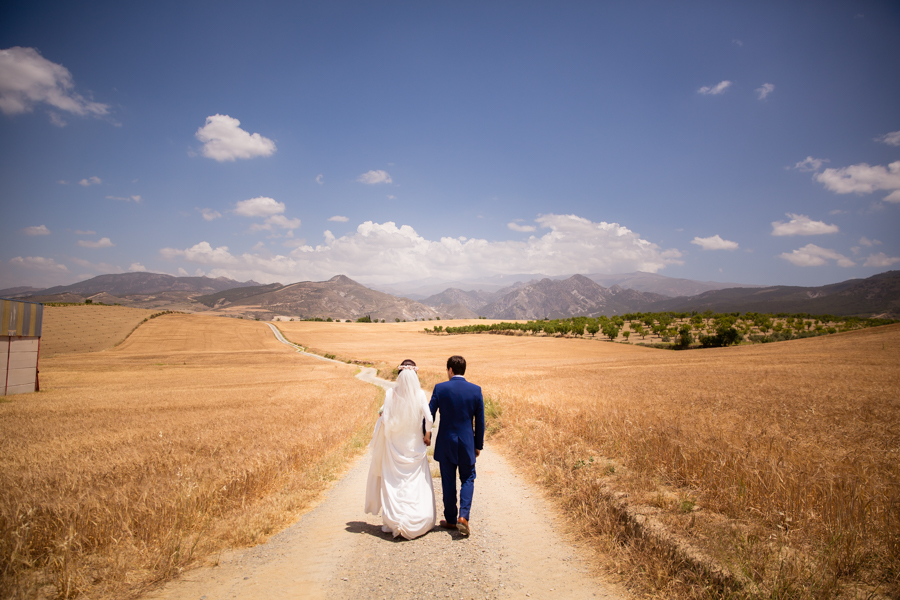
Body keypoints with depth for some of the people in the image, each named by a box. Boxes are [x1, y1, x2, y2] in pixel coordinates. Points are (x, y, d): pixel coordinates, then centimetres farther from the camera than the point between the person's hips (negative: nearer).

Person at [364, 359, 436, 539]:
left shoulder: (390, 395, -10)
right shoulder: (420, 395, -10)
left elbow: (385, 420, -11)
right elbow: (429, 419, -14)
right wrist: (427, 434, 3)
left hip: (394, 446, 0)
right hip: (415, 445, 0)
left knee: (394, 484, 11)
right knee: (418, 484, 11)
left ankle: (394, 521, 13)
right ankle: (420, 522, 14)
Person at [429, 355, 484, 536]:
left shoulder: (440, 388, -9)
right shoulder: (476, 390, -5)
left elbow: (429, 415, -5)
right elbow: (480, 421, 0)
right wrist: (478, 445, 10)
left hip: (445, 443, 0)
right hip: (467, 443, 1)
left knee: (448, 482, 12)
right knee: (468, 479, 15)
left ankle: (451, 519, 22)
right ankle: (463, 516, -1)